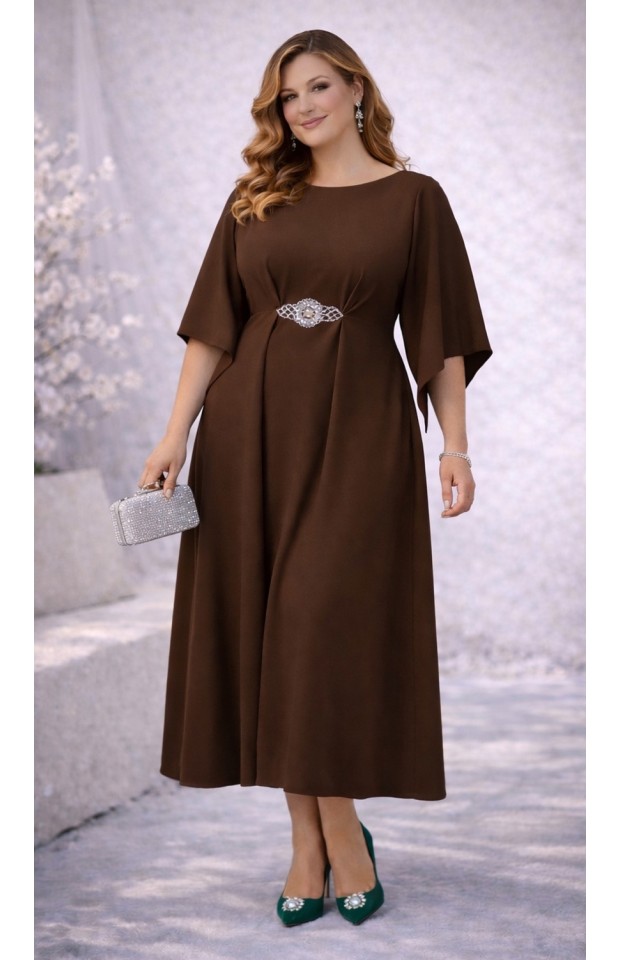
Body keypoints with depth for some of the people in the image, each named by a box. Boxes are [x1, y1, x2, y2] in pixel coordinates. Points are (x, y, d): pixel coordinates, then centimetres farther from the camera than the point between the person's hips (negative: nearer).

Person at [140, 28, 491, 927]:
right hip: (251, 426, 3)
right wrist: (175, 437, -1)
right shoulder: (255, 200, 11)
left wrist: (455, 446, -8)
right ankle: (314, 837, 13)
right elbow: (213, 326, 7)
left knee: (329, 627, -8)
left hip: (360, 428, -3)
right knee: (266, 630, 3)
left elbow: (441, 335, 1)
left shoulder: (413, 198, 4)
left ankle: (334, 832, 5)